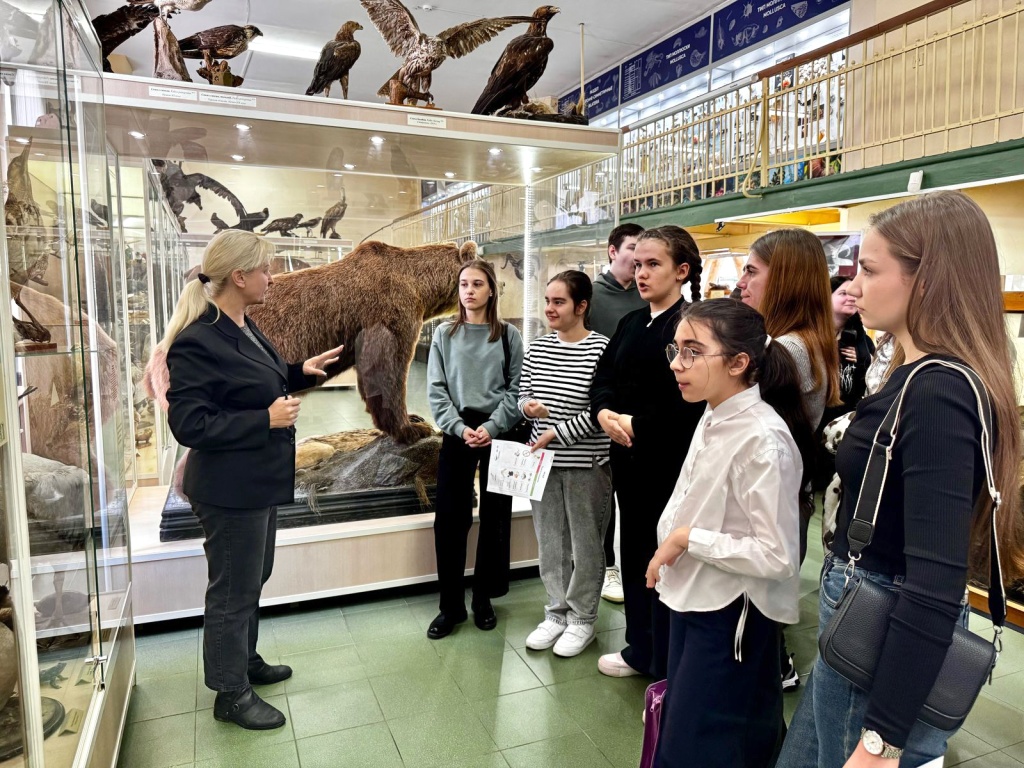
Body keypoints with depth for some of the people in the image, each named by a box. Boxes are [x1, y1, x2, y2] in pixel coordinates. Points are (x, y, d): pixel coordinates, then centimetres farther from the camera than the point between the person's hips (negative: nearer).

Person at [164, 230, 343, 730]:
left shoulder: (242, 329, 6)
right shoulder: (197, 342, -22)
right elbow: (189, 424, -25)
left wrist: (301, 372, 8)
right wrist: (267, 420, -26)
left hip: (259, 482, 10)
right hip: (230, 491, -9)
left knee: (251, 580, 24)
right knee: (233, 591, 7)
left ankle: (244, 661, 44)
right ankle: (231, 694, 26)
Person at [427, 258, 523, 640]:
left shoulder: (508, 335, 1)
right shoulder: (444, 334, 4)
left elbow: (516, 388, -3)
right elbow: (436, 390, 0)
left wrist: (491, 426, -15)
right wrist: (460, 427, -13)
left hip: (498, 433, 0)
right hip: (457, 433, 1)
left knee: (494, 518, 8)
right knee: (449, 519, 1)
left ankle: (483, 600, 25)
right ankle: (451, 605, 16)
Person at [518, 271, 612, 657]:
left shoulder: (601, 349, -12)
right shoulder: (537, 348, 5)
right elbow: (523, 394, 12)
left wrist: (557, 432, -16)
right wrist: (528, 406, -11)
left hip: (586, 464, -5)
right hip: (543, 459, 5)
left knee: (585, 543, 9)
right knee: (549, 539, 15)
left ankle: (582, 620, 27)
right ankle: (556, 613, 32)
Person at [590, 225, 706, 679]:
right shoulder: (630, 324, 13)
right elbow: (603, 379, 9)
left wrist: (637, 425, -17)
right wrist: (605, 413, -11)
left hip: (671, 464, -7)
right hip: (629, 460, 8)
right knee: (633, 553, 17)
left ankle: (668, 666, 22)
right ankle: (640, 650, 36)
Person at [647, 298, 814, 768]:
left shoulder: (763, 439, -23)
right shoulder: (711, 420, 2)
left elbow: (778, 556, -24)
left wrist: (687, 539, -20)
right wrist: (668, 554, 8)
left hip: (731, 618, -8)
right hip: (692, 602, 8)